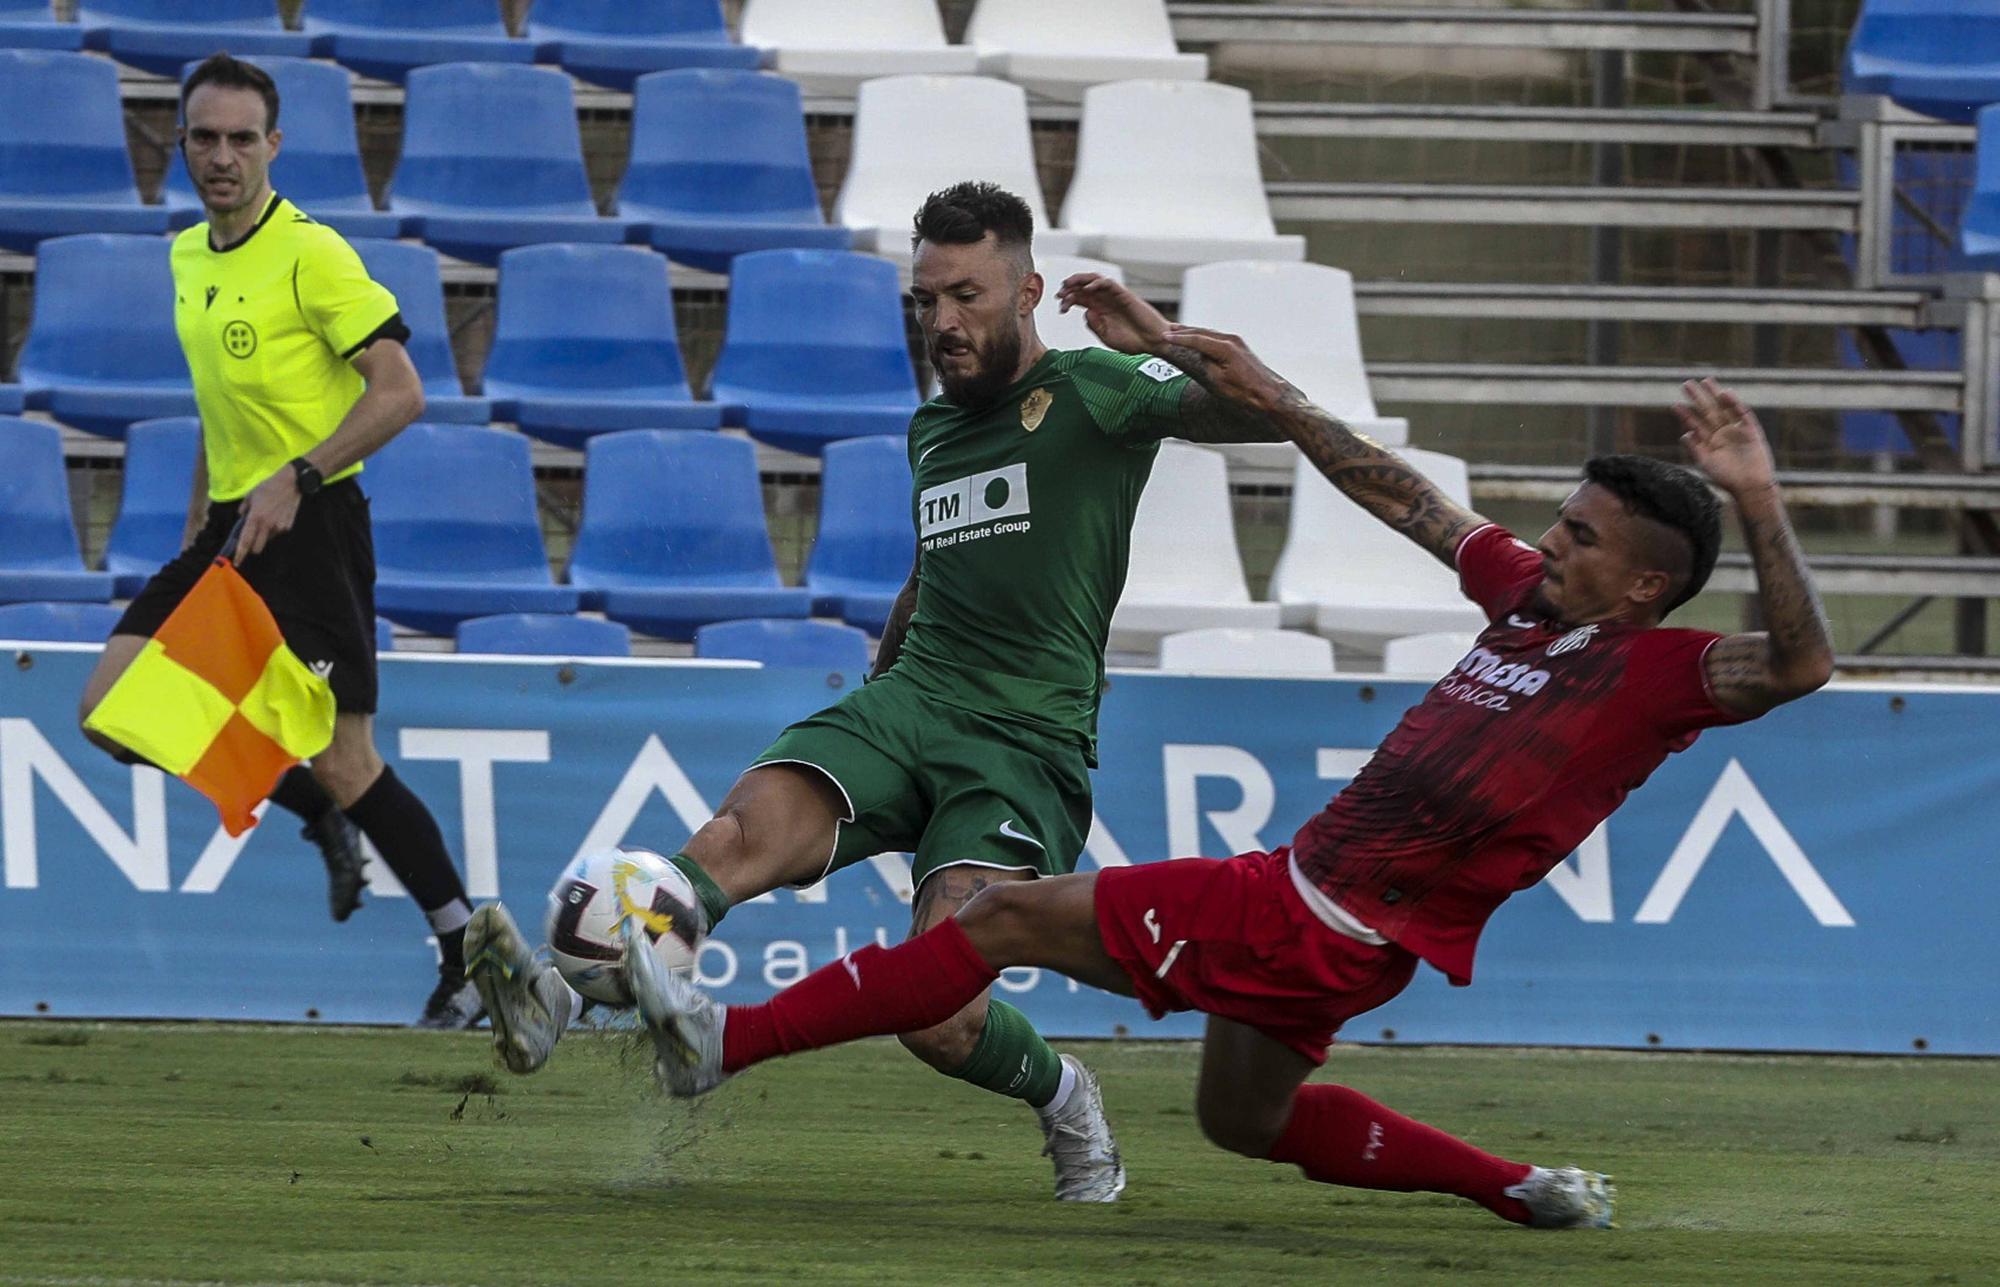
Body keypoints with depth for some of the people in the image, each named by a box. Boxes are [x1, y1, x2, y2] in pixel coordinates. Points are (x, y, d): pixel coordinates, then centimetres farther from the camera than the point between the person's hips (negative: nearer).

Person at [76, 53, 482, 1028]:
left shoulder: (311, 253, -12)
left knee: (340, 762, -11)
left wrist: (297, 478, -24)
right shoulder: (188, 257, 13)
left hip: (311, 527, -8)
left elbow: (400, 391, -17)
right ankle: (326, 820, 13)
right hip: (229, 528, 8)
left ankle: (469, 955, 2)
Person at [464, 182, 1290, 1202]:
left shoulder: (1088, 394, 0)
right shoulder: (932, 430, 21)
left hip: (1027, 744, -6)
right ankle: (564, 996, -47)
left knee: (939, 1017, -20)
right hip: (908, 699, 6)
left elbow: (1270, 414, -12)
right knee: (745, 830, -26)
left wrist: (1158, 347, -26)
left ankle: (1065, 1100, 13)